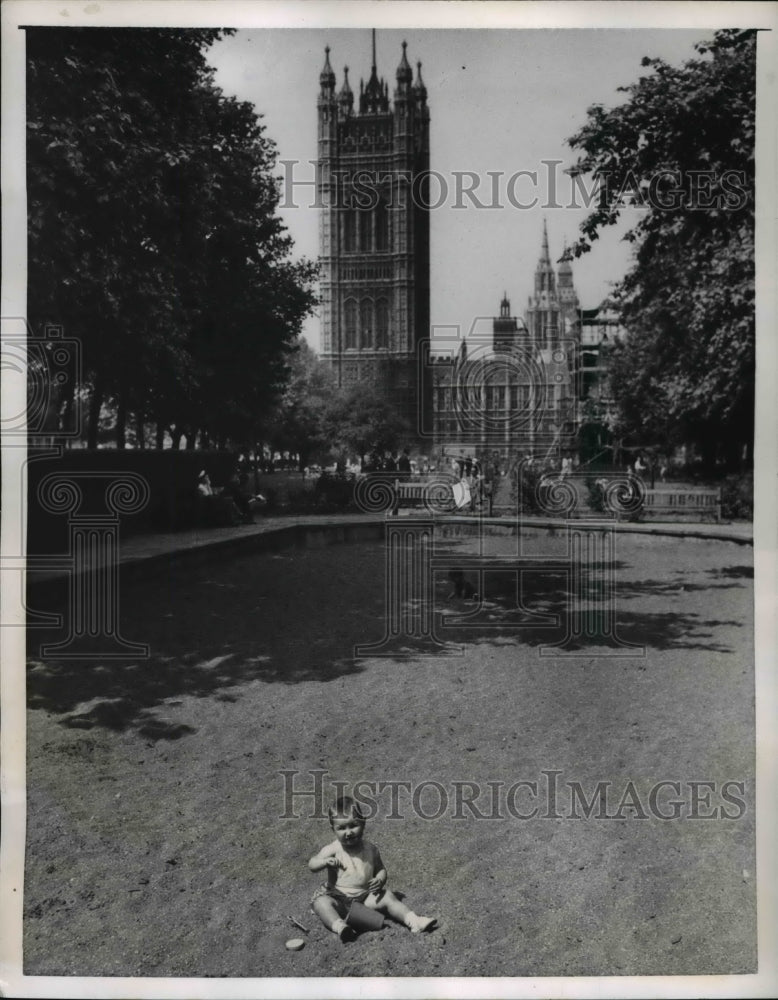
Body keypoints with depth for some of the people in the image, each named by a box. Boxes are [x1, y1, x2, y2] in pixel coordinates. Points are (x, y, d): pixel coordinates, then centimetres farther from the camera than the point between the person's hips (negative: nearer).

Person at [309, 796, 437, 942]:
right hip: (338, 896, -2)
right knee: (320, 902, -30)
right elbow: (312, 865, -17)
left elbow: (381, 869, 12)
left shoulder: (370, 849, 0)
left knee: (388, 897, -17)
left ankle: (413, 921, -18)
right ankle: (339, 926, -47)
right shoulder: (333, 850, -9)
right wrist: (326, 862, -38)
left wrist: (380, 879, -12)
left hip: (366, 897, 2)